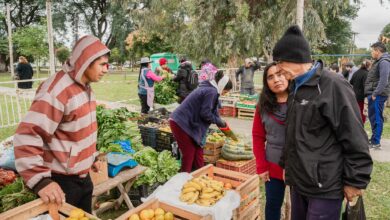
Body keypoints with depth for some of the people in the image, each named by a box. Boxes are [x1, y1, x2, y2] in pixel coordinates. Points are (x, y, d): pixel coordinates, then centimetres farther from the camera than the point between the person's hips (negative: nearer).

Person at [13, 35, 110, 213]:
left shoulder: (85, 86, 6)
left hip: (83, 177, 8)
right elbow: (26, 136, -27)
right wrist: (40, 180, -30)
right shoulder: (56, 90, -23)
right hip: (61, 182, -8)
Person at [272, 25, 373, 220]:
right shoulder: (296, 88, 9)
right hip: (298, 181, 8)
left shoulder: (333, 86, -17)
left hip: (324, 186, -7)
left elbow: (354, 139, -16)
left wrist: (355, 181, -12)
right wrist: (286, 164, 18)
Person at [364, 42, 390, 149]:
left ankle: (375, 142, -2)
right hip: (373, 94, 10)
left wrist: (375, 94, -21)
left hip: (377, 96, -10)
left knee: (376, 118, -7)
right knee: (372, 117, 16)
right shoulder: (379, 62, 19)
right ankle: (374, 138, 26)